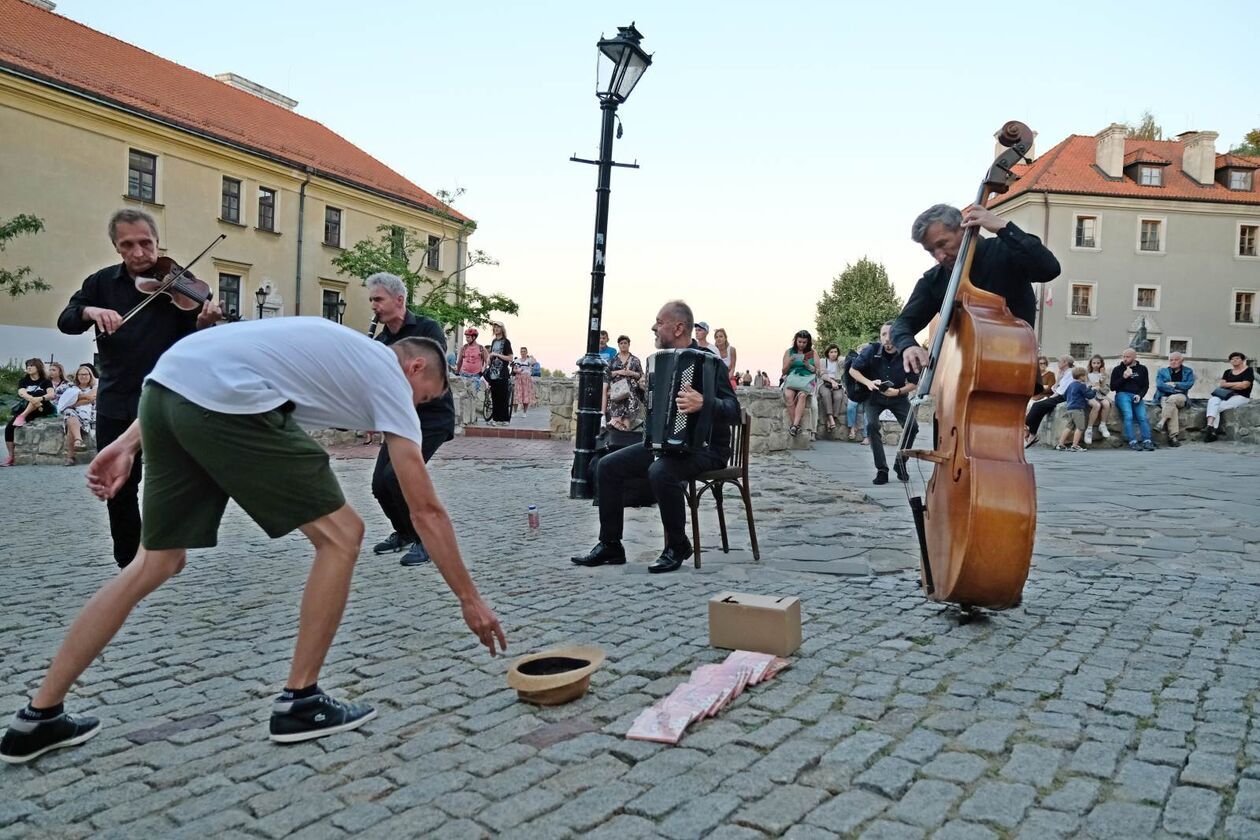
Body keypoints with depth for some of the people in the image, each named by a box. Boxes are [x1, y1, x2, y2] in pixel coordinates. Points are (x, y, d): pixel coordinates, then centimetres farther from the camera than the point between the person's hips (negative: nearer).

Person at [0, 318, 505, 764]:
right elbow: (425, 512, 9)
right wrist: (470, 599, 16)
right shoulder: (391, 379, 11)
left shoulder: (342, 349, 30)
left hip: (165, 383, 9)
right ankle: (299, 703, 12)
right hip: (222, 403, -9)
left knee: (156, 564, 20)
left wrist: (127, 442, 22)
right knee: (341, 536, 4)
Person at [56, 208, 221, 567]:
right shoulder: (103, 282, 7)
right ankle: (128, 563, 23)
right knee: (119, 490, 10)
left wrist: (203, 324, -30)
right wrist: (89, 311, -21)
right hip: (115, 402, 3)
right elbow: (65, 321, 1)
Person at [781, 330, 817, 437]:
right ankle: (794, 424, -33)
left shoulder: (813, 353, 12)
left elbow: (817, 371, 9)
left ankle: (794, 425, -43)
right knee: (788, 395, -34)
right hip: (792, 378, 1)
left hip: (807, 379, -1)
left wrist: (808, 366, -10)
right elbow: (784, 371, 12)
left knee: (802, 395, -35)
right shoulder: (789, 352, 13)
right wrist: (790, 362, -8)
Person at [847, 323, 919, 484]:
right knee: (872, 425, -24)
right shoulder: (872, 350, -20)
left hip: (898, 397, 1)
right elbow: (853, 370, -10)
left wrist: (897, 392, -27)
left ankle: (900, 463, 9)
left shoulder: (906, 355, -19)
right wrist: (868, 383, -27)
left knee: (912, 426, -16)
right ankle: (881, 470, -15)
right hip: (875, 396, -1)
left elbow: (913, 383, -9)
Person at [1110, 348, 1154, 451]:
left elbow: (1146, 386, 14)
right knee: (1128, 416, -24)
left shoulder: (1142, 369, 16)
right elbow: (1112, 387, 4)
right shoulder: (1117, 369, 10)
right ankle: (1132, 442, -29)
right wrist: (1123, 377, -9)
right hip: (1122, 395, -2)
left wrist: (1140, 395, -6)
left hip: (1137, 396, 2)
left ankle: (1147, 441, -22)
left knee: (1143, 417, -19)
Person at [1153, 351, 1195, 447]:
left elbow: (1189, 384, 0)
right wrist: (1175, 389, -8)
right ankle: (1172, 437, -44)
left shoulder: (1188, 371, 19)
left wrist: (1174, 384, -4)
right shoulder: (1162, 371, 18)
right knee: (1172, 407, -36)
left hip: (1180, 398, 0)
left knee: (1172, 399, -38)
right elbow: (1159, 385, 1)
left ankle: (1162, 422, -44)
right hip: (1164, 397, 0)